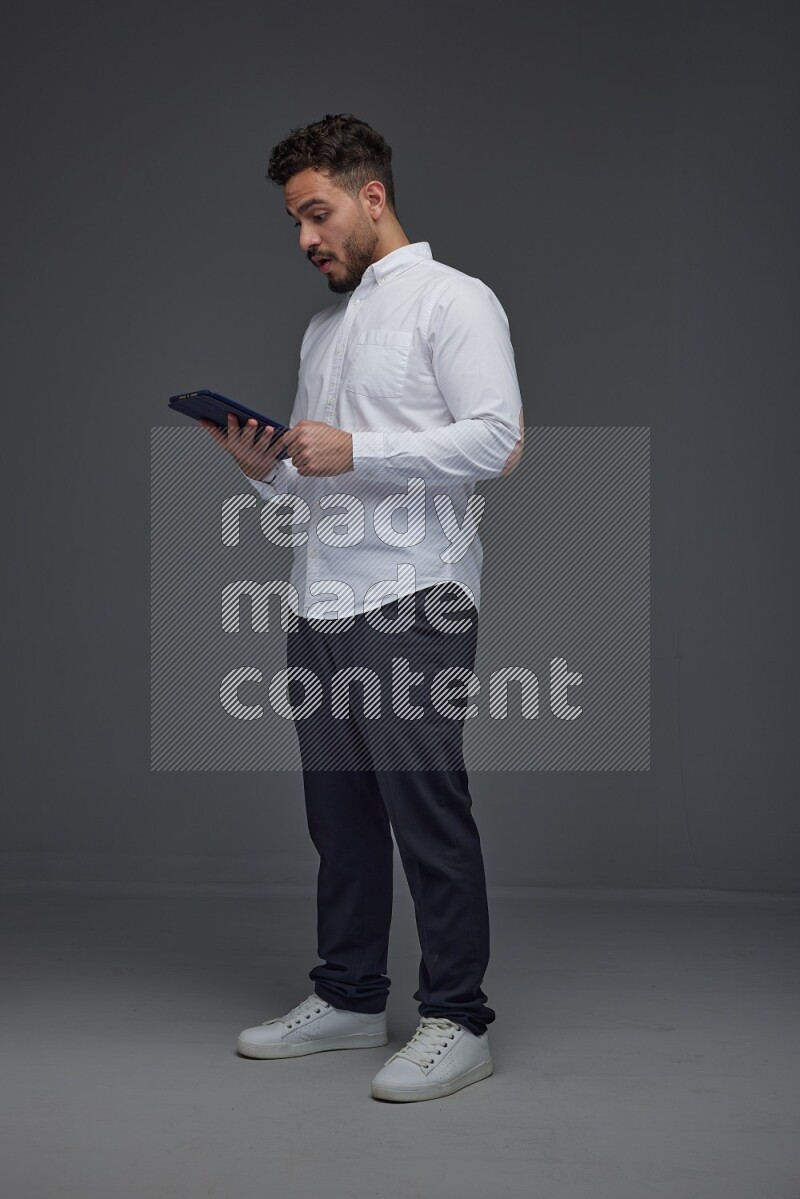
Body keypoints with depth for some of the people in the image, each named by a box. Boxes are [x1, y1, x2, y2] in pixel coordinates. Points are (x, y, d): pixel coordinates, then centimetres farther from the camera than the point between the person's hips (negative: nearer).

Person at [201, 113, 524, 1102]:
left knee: (426, 812, -7)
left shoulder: (452, 300, -2)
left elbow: (496, 439, -14)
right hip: (319, 603, 8)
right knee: (341, 814, 12)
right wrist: (264, 470, 4)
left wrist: (354, 451, -19)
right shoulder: (323, 327, 23)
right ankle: (348, 1000, 23)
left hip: (410, 604, -8)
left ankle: (456, 1022, 0)